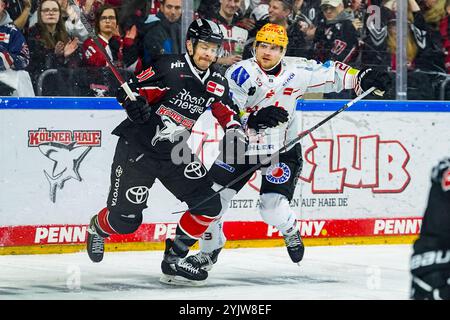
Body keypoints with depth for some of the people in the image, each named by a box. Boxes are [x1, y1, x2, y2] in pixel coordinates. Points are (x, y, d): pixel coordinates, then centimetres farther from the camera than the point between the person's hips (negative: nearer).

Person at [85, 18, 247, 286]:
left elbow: (227, 112, 12)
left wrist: (235, 131, -8)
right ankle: (99, 227, 32)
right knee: (125, 219, -6)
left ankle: (173, 262, 5)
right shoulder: (170, 68, -17)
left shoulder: (217, 83, 2)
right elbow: (131, 89, -13)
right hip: (138, 149, -6)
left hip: (175, 153, 6)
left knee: (209, 205, -7)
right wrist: (135, 104, -34)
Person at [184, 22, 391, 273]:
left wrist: (363, 78, -13)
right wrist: (254, 119, -37)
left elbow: (331, 74, 1)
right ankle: (209, 250, 19)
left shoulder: (297, 70, -8)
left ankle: (290, 230, 23)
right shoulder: (240, 74, -14)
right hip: (242, 146, 1)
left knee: (273, 210, -14)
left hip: (283, 149, 0)